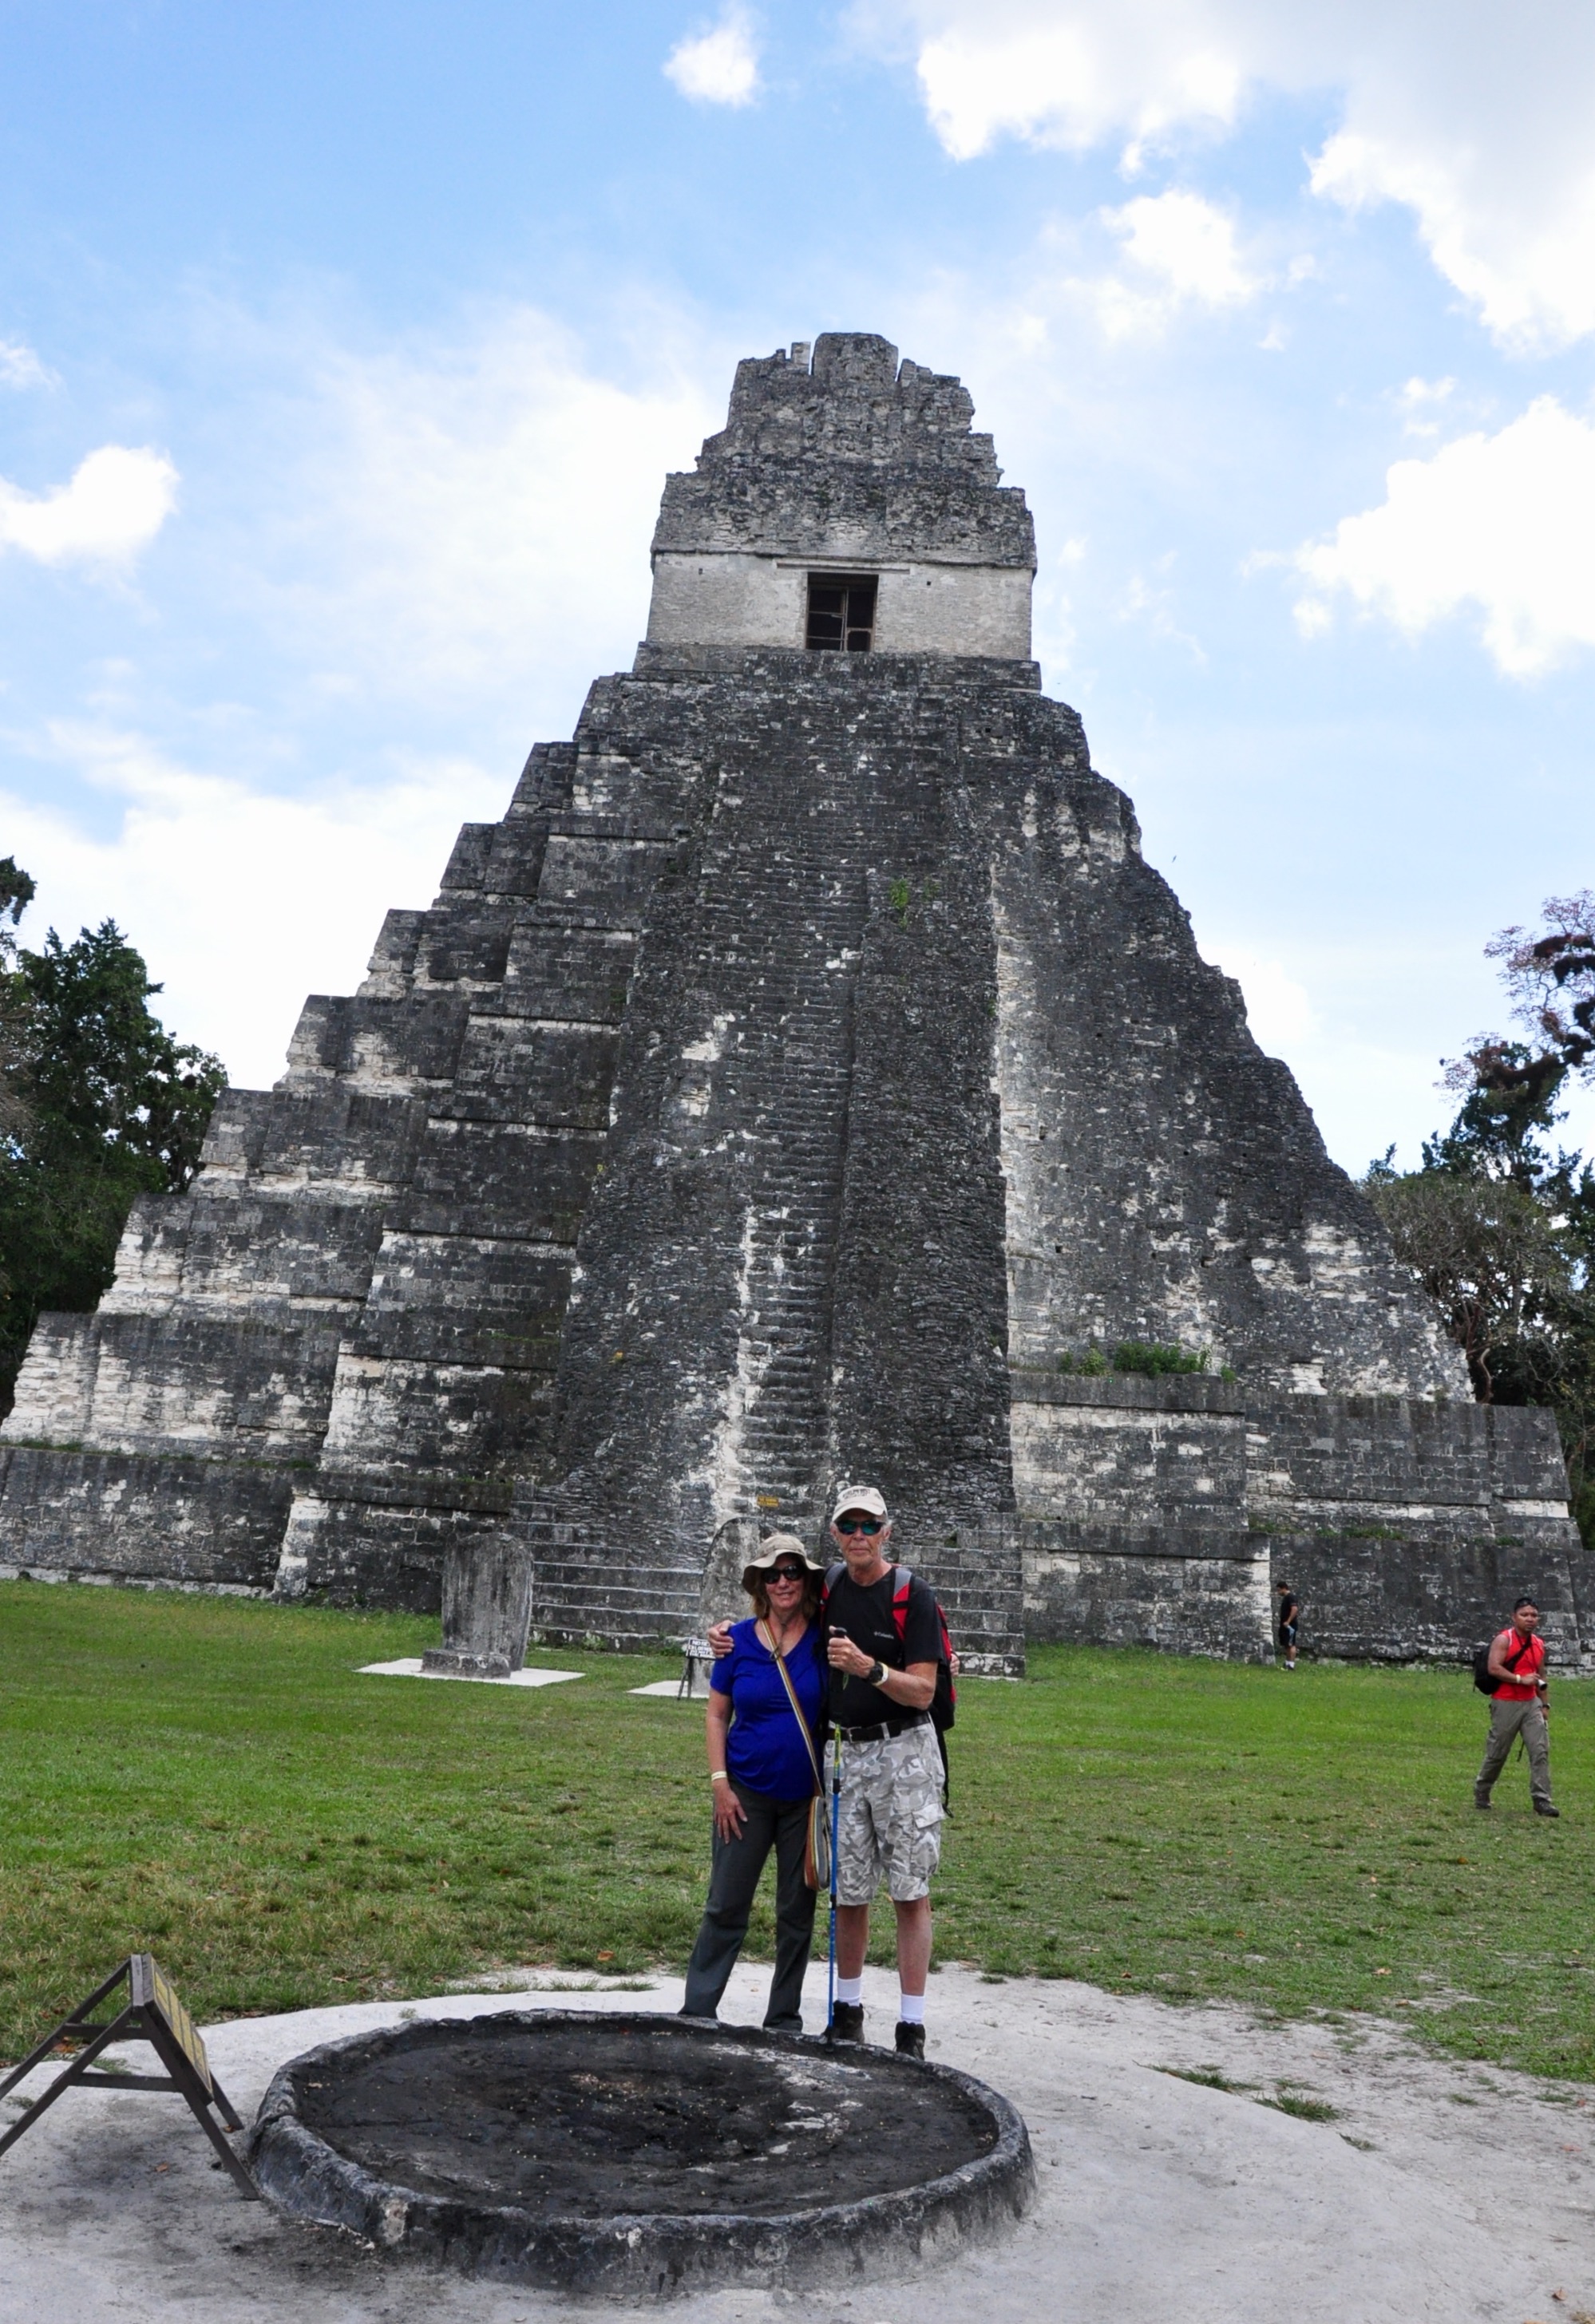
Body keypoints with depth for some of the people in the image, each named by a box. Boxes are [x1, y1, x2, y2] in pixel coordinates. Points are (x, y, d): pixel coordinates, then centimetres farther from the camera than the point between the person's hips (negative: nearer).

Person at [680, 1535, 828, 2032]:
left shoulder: (825, 1639, -5)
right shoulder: (739, 1641, -3)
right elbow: (717, 1715, 3)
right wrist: (719, 1783, -3)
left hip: (806, 1796, 0)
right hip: (747, 1792, 0)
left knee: (796, 1912, 10)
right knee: (725, 1907, 3)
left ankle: (785, 2019, 23)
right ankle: (697, 2012, 13)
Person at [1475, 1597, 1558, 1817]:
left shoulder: (1539, 1644, 12)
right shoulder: (1504, 1640, -9)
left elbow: (1541, 1676, 21)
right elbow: (1494, 1668, -20)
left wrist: (1545, 1704, 16)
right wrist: (1520, 1679, -23)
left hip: (1531, 1703, 6)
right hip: (1506, 1704, -6)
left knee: (1541, 1750, -6)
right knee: (1497, 1753, 3)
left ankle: (1541, 1801, -3)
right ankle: (1481, 1792, 22)